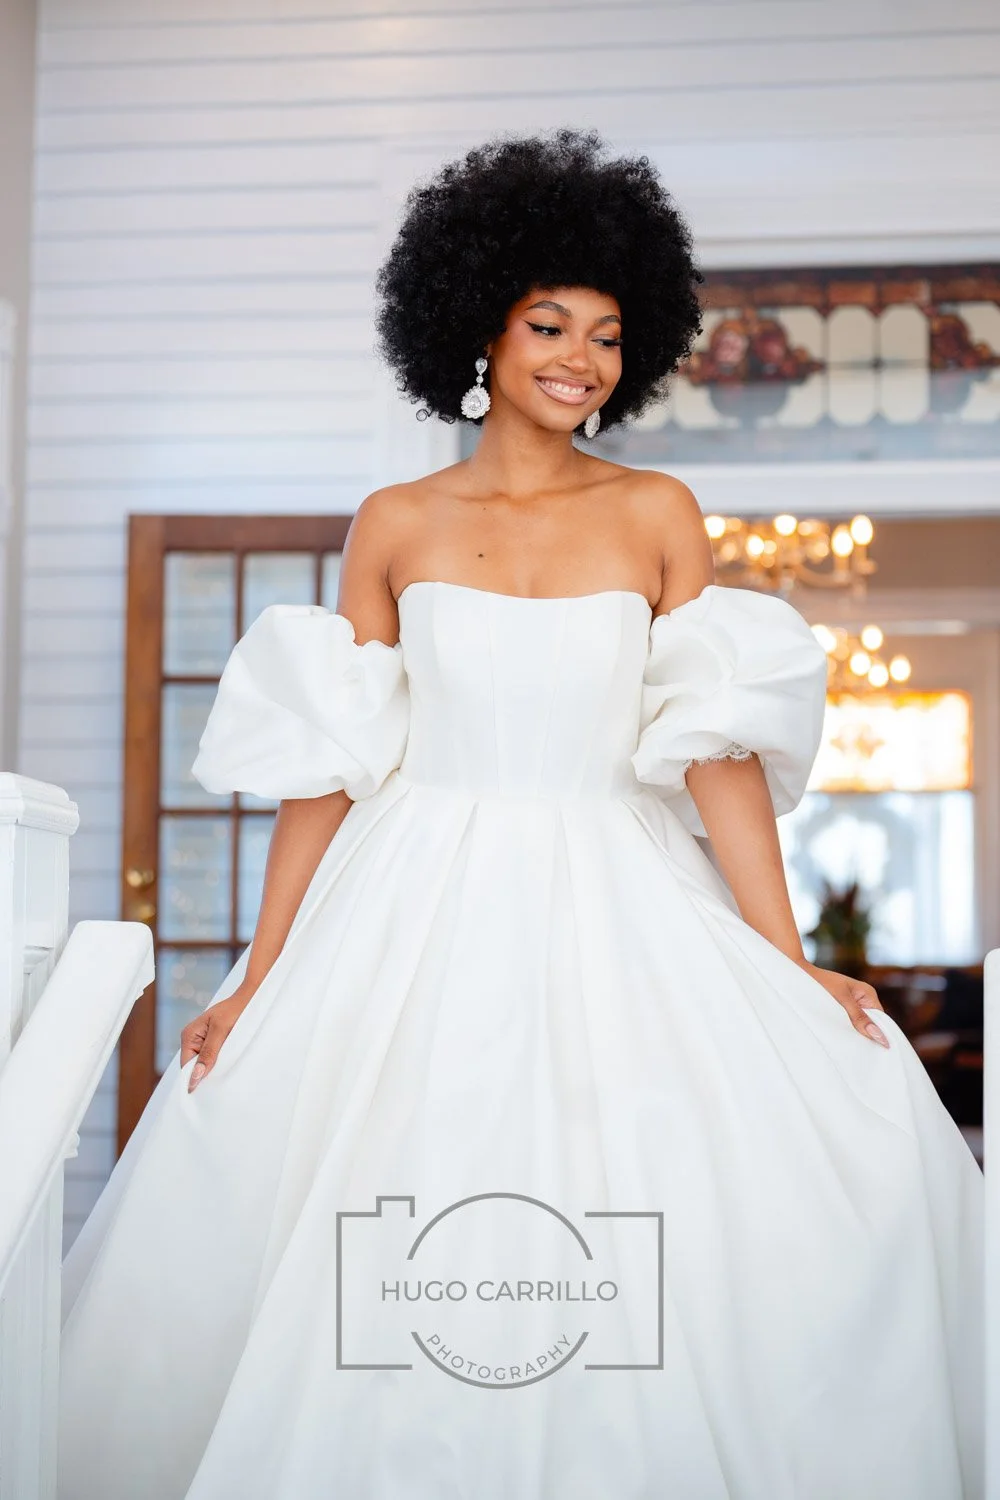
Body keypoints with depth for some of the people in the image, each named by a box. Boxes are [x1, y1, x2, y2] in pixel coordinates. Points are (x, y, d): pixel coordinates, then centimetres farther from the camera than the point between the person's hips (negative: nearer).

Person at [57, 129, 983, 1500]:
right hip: (420, 921, -1)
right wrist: (259, 978, 2)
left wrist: (788, 965, -8)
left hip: (618, 915, 1)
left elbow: (718, 745, 1)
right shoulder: (395, 526, 6)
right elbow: (328, 766, 6)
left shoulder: (659, 514, 7)